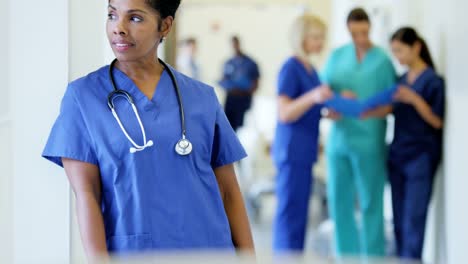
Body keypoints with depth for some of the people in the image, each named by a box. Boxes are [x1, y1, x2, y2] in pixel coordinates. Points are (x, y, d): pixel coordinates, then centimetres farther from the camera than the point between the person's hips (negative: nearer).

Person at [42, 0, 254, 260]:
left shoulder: (203, 97, 5)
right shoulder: (83, 96, -1)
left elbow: (229, 191, 6)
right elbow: (86, 193, -7)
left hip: (207, 249, 2)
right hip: (130, 252, -2)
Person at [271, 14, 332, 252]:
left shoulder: (310, 69, 14)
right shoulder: (290, 68, -12)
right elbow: (284, 114, -21)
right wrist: (312, 97, -33)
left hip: (304, 152, 9)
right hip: (292, 150, -9)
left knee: (298, 214, 12)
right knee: (290, 214, -8)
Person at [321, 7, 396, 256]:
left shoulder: (383, 61, -3)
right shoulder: (337, 56, 10)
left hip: (368, 142, -4)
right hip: (338, 140, 5)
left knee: (371, 204, 0)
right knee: (339, 201, 9)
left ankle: (372, 257, 7)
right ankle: (346, 256, 20)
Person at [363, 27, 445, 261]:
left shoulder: (432, 81, -7)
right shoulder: (402, 80, 11)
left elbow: (438, 122, -10)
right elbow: (389, 108, 5)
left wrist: (414, 99, -21)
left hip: (421, 158, -6)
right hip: (397, 156, 6)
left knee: (413, 219, -8)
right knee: (399, 220, 8)